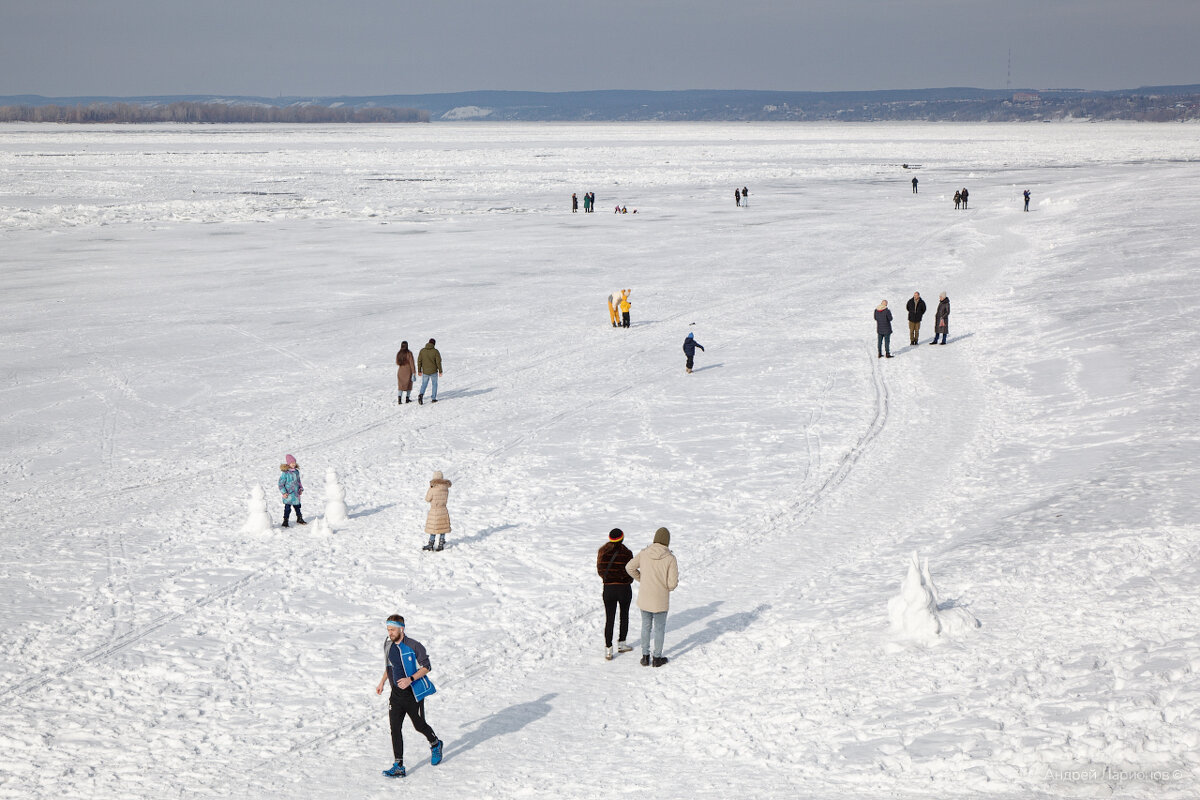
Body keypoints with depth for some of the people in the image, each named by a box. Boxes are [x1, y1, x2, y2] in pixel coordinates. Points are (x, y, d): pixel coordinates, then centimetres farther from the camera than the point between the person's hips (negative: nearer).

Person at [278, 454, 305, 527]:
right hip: (288, 495, -7)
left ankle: (300, 519, 34)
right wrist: (284, 492, -18)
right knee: (287, 508, -4)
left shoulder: (296, 472, 8)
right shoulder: (285, 473, -15)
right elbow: (281, 483, -14)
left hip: (296, 494, 7)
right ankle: (285, 522, 4)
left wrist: (301, 489, 15)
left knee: (297, 507, 19)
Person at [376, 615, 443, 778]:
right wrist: (382, 682, 16)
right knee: (395, 726, -6)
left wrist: (410, 679, -25)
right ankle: (398, 767, -5)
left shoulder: (414, 646, -16)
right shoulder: (388, 645, 4)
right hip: (396, 693, 5)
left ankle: (435, 744, 42)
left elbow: (426, 667, -13)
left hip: (413, 693, -5)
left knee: (419, 725, 9)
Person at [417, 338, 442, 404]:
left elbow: (419, 361, 0)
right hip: (434, 372, -2)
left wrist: (419, 371, 8)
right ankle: (434, 399, 17)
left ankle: (421, 394, -18)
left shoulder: (422, 350, -1)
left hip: (425, 372, 2)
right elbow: (438, 362, -10)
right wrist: (440, 371, -3)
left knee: (424, 385, 10)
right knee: (434, 384, 17)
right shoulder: (435, 351, -9)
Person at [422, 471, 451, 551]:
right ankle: (441, 545, 18)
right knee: (442, 529, 12)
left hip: (434, 511, -5)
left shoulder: (433, 490, -20)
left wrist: (430, 488, 1)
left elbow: (427, 499, -6)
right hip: (443, 510, 5)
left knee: (433, 529, 5)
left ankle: (430, 545, 12)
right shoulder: (446, 489, -4)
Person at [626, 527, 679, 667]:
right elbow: (673, 582, -17)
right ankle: (657, 658, 22)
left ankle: (645, 656, 23)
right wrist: (669, 586, 7)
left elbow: (629, 567, 1)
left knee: (646, 626, 19)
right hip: (661, 598, -3)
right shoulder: (670, 558, -16)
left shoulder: (644, 553, -7)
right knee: (660, 628, 14)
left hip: (644, 597, 3)